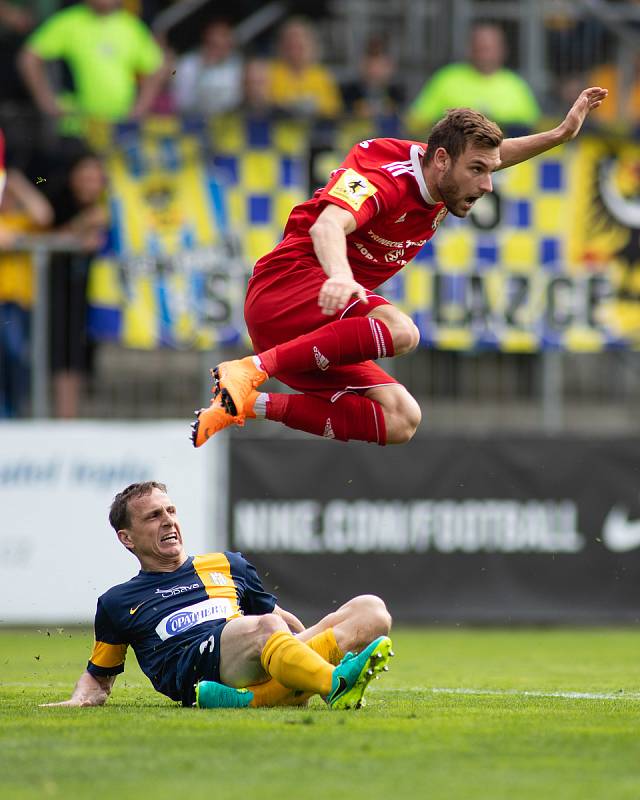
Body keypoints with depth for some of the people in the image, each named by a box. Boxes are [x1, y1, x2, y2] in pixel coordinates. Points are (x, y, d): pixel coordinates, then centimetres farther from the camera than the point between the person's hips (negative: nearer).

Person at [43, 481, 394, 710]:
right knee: (261, 628, -37)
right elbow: (99, 677, 31)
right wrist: (78, 701, 10)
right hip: (196, 671, -5)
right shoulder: (118, 602, 25)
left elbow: (284, 620, 38)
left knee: (371, 609, -16)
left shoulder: (227, 566, 32)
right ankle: (337, 686, -64)